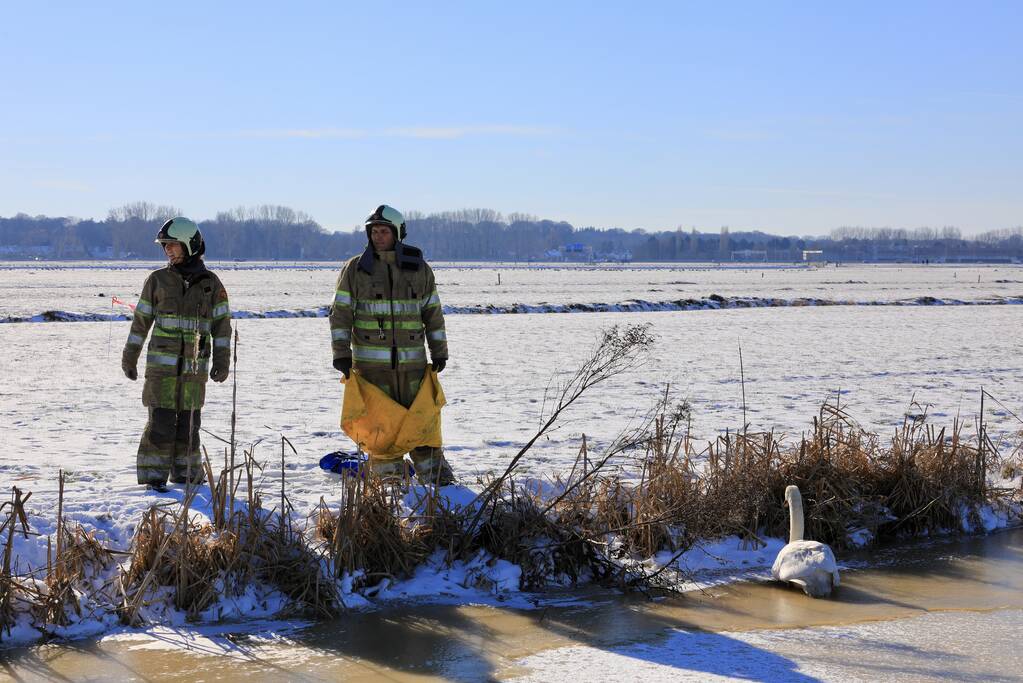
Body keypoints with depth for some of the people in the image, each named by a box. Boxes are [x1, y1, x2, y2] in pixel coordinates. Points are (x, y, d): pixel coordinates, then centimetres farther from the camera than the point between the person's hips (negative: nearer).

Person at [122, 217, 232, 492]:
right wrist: (129, 358, 6)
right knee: (161, 420, -6)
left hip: (195, 366, 1)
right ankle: (153, 475, -1)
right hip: (162, 361, -1)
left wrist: (222, 361, -2)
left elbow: (221, 323, 4)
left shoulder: (211, 283, 3)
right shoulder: (158, 280, 1)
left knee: (188, 420, 7)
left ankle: (185, 472, 19)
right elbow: (141, 320, 6)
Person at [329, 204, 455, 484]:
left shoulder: (419, 269, 7)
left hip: (412, 359, 2)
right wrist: (341, 354, -6)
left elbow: (433, 312, 12)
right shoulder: (355, 269, 1)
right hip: (371, 361, -2)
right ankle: (388, 479, 6)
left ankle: (435, 475, 10)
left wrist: (439, 352, 10)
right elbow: (340, 313, 1)